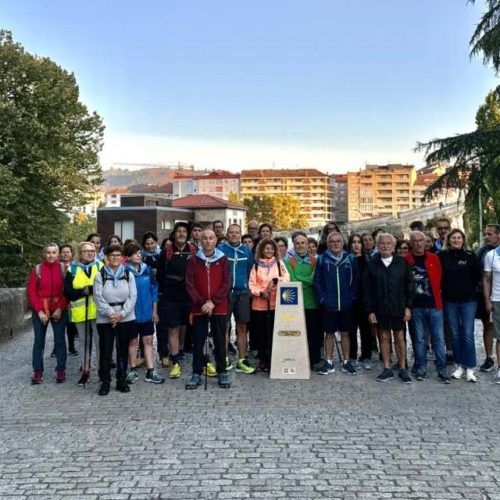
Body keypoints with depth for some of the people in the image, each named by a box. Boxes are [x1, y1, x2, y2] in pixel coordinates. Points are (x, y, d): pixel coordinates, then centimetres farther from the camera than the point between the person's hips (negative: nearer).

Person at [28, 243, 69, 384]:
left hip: (59, 310, 0)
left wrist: (60, 308, -12)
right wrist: (39, 311, -11)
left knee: (60, 340, 5)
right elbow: (31, 292, -4)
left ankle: (61, 370, 14)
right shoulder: (37, 269, -2)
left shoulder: (63, 269, -1)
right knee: (39, 341, 5)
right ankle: (37, 372, 12)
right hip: (40, 310, 0)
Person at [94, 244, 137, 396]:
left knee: (123, 350, 8)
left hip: (126, 318, 1)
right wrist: (111, 313, -14)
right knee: (105, 350, 2)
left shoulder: (128, 274, 5)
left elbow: (133, 296, -1)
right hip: (105, 319, -1)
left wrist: (122, 313, -11)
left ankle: (121, 380, 19)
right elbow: (98, 298, -6)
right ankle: (105, 381, 12)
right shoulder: (100, 275, 1)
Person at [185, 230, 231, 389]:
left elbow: (226, 284, -3)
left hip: (219, 308, 0)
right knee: (198, 342, 5)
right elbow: (190, 285, -2)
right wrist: (202, 303, -12)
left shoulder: (223, 260, 3)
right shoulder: (194, 261, 3)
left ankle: (222, 374, 15)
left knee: (220, 341, 5)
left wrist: (213, 302, -13)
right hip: (199, 308, 0)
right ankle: (196, 374, 13)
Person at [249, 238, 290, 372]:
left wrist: (275, 280, -17)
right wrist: (260, 293, -12)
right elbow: (251, 283, 4)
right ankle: (263, 360, 13)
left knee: (274, 332, -1)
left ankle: (272, 360, 7)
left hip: (276, 303, 0)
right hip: (259, 303, 1)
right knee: (261, 333, 4)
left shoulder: (279, 263, 8)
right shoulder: (256, 265, 8)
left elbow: (287, 278, -1)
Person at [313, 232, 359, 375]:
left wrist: (353, 297, -5)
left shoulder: (350, 258, 0)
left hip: (346, 304, 1)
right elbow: (317, 281, -1)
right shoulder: (322, 259, -2)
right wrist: (321, 298, -7)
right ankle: (329, 363, 17)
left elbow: (356, 280, 1)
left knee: (345, 333, 10)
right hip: (328, 304, 0)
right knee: (329, 333, 8)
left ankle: (347, 362, 20)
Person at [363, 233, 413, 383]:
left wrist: (408, 306, -4)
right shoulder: (372, 265, 1)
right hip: (380, 309, 1)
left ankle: (402, 369, 15)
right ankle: (387, 369, 17)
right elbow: (366, 290, 0)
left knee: (400, 338, 6)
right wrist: (369, 310, -5)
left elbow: (409, 285, 2)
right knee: (384, 338, 7)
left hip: (399, 308, -1)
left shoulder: (402, 263, 1)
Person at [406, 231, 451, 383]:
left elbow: (440, 278, 9)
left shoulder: (434, 258, 3)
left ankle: (441, 369, 10)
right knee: (419, 339, 8)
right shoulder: (406, 261, -1)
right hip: (416, 306, -1)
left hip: (434, 305, 1)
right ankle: (421, 368, 19)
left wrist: (437, 294, 6)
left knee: (438, 338, 3)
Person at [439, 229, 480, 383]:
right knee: (455, 335, 9)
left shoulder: (470, 256, -1)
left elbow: (477, 275, 5)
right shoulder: (442, 256, 0)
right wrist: (445, 289, -1)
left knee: (468, 334, -3)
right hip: (450, 301, 1)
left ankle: (469, 368, 4)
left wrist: (468, 288, 3)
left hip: (468, 301, -1)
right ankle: (459, 366, 19)